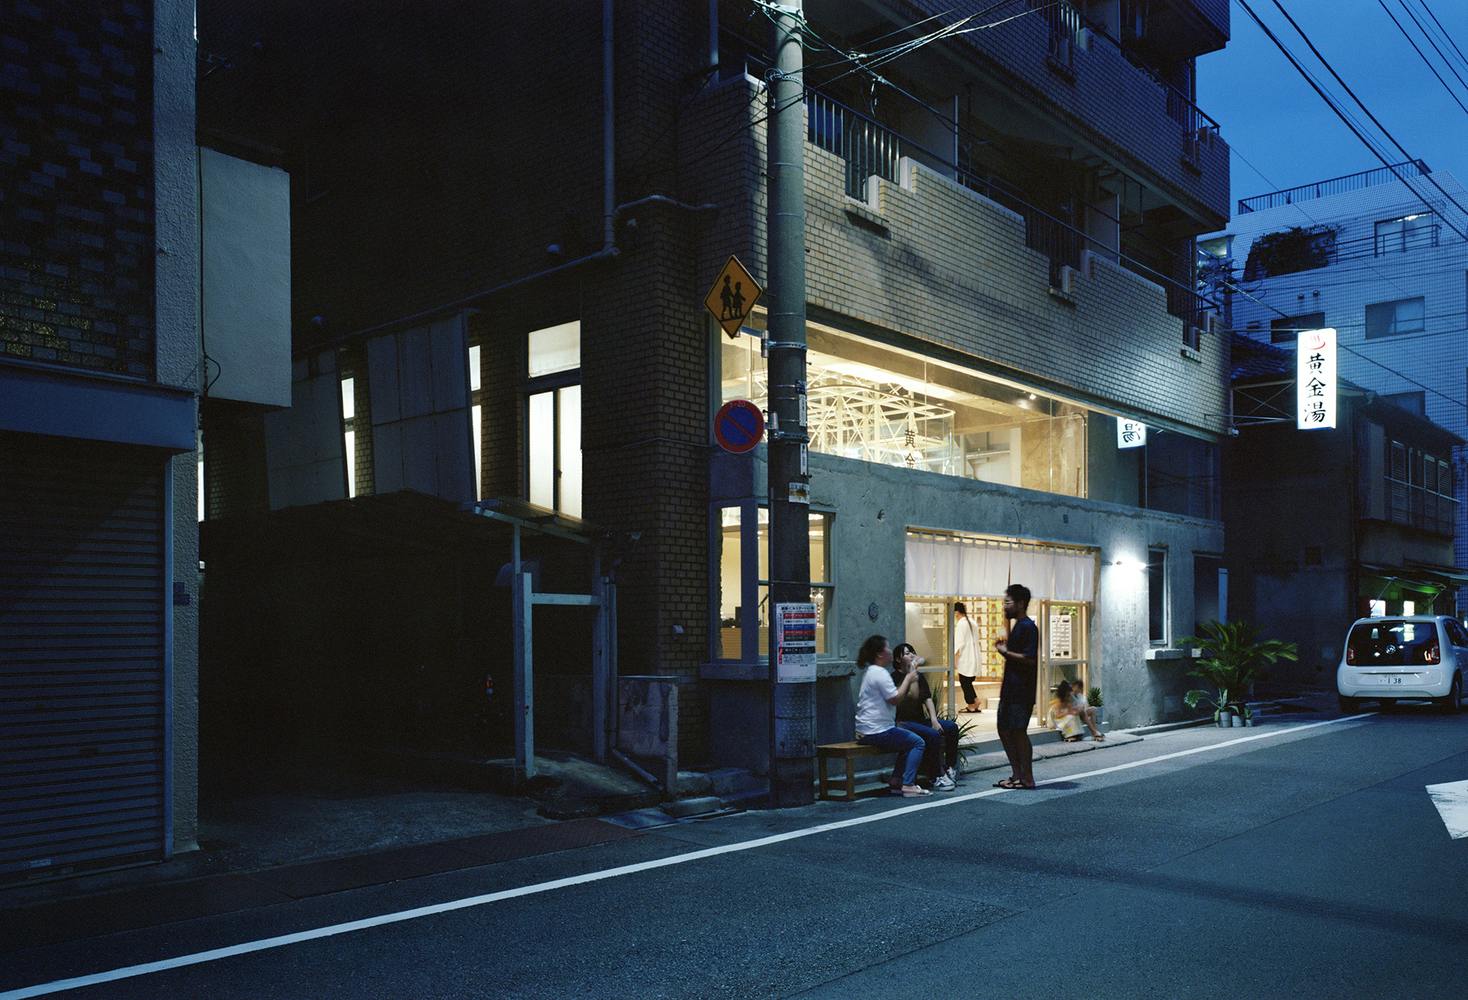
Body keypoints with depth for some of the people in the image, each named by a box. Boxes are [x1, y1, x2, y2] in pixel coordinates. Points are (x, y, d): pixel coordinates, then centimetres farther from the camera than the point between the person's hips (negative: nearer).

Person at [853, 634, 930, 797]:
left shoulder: (870, 671, 18)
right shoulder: (879, 673, -16)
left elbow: (892, 695, 19)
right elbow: (895, 698, -20)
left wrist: (909, 680, 10)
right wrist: (908, 679, -9)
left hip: (867, 731, 11)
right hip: (877, 731, -11)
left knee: (909, 741, 23)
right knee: (917, 742, -7)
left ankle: (897, 783, 18)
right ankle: (908, 785, -11)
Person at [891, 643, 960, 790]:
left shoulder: (919, 676, 15)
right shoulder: (896, 677, -9)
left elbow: (927, 699, 6)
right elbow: (913, 695, -22)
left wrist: (934, 719, -8)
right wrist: (913, 670, -23)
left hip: (920, 719, 8)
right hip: (903, 722, -8)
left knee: (952, 727, -12)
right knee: (933, 734, -30)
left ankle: (950, 769, -3)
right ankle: (937, 778, -23)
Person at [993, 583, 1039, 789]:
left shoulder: (1028, 627, -15)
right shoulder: (1018, 626, 16)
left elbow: (1029, 658, -23)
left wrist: (1006, 652, -15)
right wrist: (1005, 647, 9)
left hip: (1022, 690, -10)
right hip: (1011, 688, 10)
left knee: (1018, 731, -6)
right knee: (1004, 728, 13)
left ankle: (1027, 778, 3)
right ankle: (1017, 775, 20)